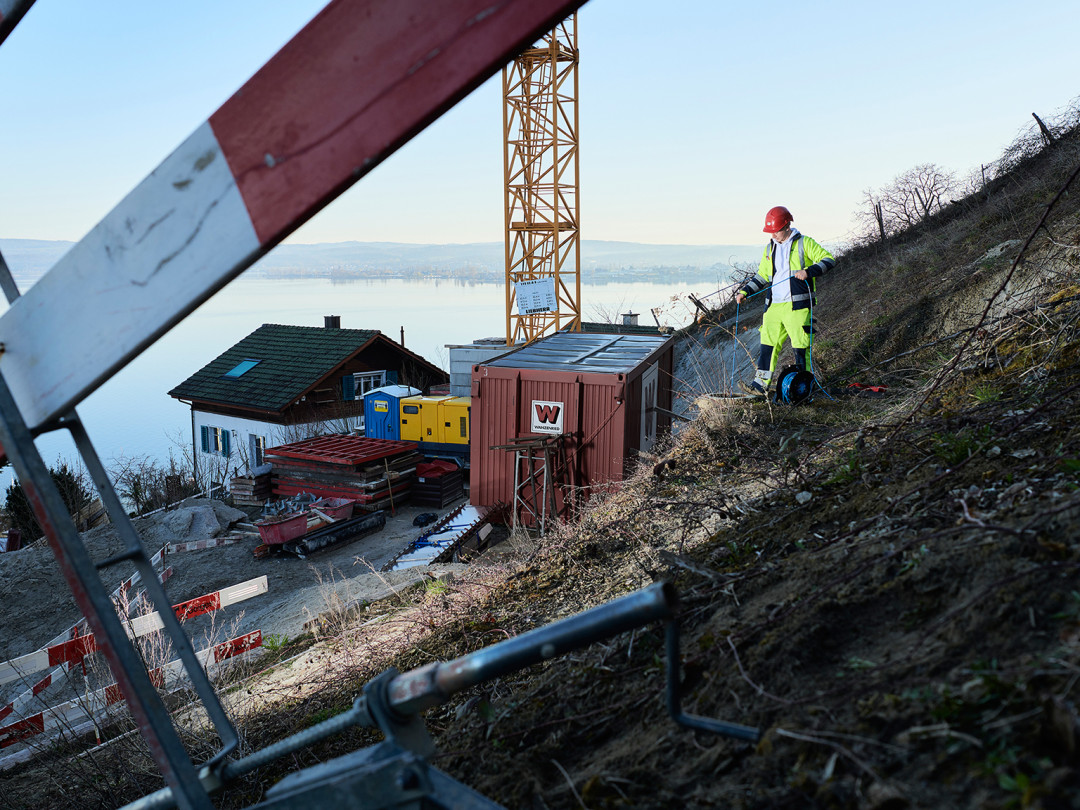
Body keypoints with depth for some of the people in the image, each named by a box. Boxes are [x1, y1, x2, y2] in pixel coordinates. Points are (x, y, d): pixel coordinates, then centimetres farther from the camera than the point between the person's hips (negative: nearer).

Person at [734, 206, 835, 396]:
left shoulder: (804, 243, -1)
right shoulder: (770, 249, 16)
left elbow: (828, 259, -5)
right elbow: (762, 275, 24)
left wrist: (809, 271, -21)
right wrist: (745, 291, 11)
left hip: (797, 306, -5)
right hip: (774, 306, 6)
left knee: (801, 347, -2)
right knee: (768, 344, 4)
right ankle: (760, 385, 7)